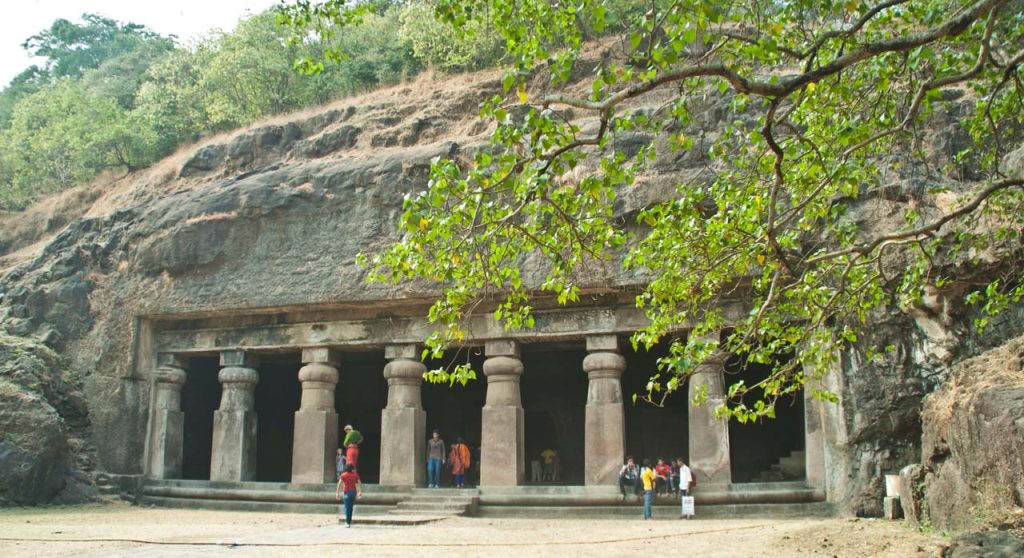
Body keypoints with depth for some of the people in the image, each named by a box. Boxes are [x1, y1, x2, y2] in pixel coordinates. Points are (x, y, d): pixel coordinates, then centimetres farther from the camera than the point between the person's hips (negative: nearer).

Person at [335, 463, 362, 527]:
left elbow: (339, 484, -8)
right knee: (351, 508, 14)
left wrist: (337, 493, -7)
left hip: (347, 492, -3)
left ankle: (348, 523, -9)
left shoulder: (343, 475, -2)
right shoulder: (355, 475, 4)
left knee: (347, 508, -2)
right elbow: (359, 483, 0)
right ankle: (349, 522, 19)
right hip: (354, 492, 3)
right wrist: (360, 492, 5)